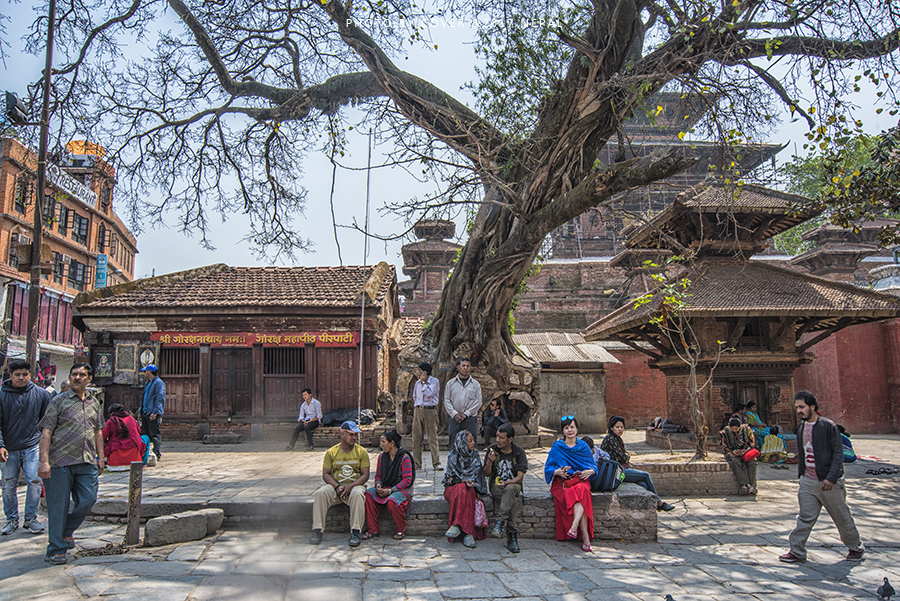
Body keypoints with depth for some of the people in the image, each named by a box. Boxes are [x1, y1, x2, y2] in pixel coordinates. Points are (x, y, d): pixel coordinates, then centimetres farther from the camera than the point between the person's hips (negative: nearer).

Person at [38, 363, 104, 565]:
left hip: (87, 462, 5)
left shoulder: (94, 402, 14)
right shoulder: (59, 401, -2)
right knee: (59, 506, 2)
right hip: (60, 461, -4)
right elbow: (46, 432, -7)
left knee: (88, 499, 2)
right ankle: (56, 550, 13)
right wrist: (44, 461, -14)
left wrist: (100, 457, 16)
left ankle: (66, 531, 29)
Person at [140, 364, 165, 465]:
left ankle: (156, 455, -4)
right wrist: (141, 411, 20)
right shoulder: (148, 383, 20)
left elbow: (160, 398, -17)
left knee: (154, 435, -7)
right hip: (145, 413, 10)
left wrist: (155, 412, -22)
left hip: (153, 414, -10)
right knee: (144, 434, 11)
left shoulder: (159, 383, -11)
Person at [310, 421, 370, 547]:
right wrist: (337, 487, -17)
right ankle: (317, 530, -20)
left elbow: (365, 475, -1)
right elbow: (326, 474, 2)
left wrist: (350, 486, -18)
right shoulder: (331, 452, 5)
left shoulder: (361, 452, 3)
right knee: (321, 493, -28)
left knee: (357, 494, -36)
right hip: (335, 486, 1)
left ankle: (356, 531, -30)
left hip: (355, 485, -1)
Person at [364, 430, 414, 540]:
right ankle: (372, 530, -14)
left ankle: (401, 529, -10)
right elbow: (378, 474, 15)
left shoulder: (404, 457, -11)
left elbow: (407, 480, -14)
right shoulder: (382, 456, 8)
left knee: (391, 502, -36)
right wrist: (378, 484, -9)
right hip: (385, 487, 6)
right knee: (368, 495, -22)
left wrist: (390, 490, -21)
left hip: (402, 489, -6)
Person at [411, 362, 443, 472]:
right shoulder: (417, 383, 14)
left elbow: (429, 394, -16)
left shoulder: (434, 381, -3)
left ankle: (436, 463, -3)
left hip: (430, 410, -5)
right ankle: (416, 463, 10)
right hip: (418, 410, 5)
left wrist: (423, 381, -12)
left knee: (432, 437, -6)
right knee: (416, 437, 4)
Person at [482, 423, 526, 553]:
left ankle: (499, 523, -38)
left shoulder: (519, 452, -1)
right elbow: (486, 474, 3)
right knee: (514, 501, -33)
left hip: (513, 484, -1)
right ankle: (512, 536, -31)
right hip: (496, 485, 1)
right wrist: (489, 462, -18)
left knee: (509, 490, -40)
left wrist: (506, 483, -24)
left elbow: (520, 477, -6)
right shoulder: (492, 449, 2)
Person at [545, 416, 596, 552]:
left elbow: (593, 466, 12)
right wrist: (558, 472, -17)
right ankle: (585, 537, -35)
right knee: (576, 496, -32)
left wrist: (590, 471, -11)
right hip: (562, 482, -1)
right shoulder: (557, 447, 5)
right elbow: (548, 468, 4)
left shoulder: (583, 446, 11)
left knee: (582, 490, -35)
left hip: (581, 480, 2)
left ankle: (574, 526, -44)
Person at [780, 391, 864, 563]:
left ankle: (855, 547, 32)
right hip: (807, 482, 5)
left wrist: (831, 478, -21)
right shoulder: (801, 427, 8)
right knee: (805, 518, 3)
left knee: (842, 517, 11)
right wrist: (800, 474, 16)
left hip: (828, 482, -4)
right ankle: (797, 552, 6)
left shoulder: (828, 426, -11)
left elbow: (838, 453, -13)